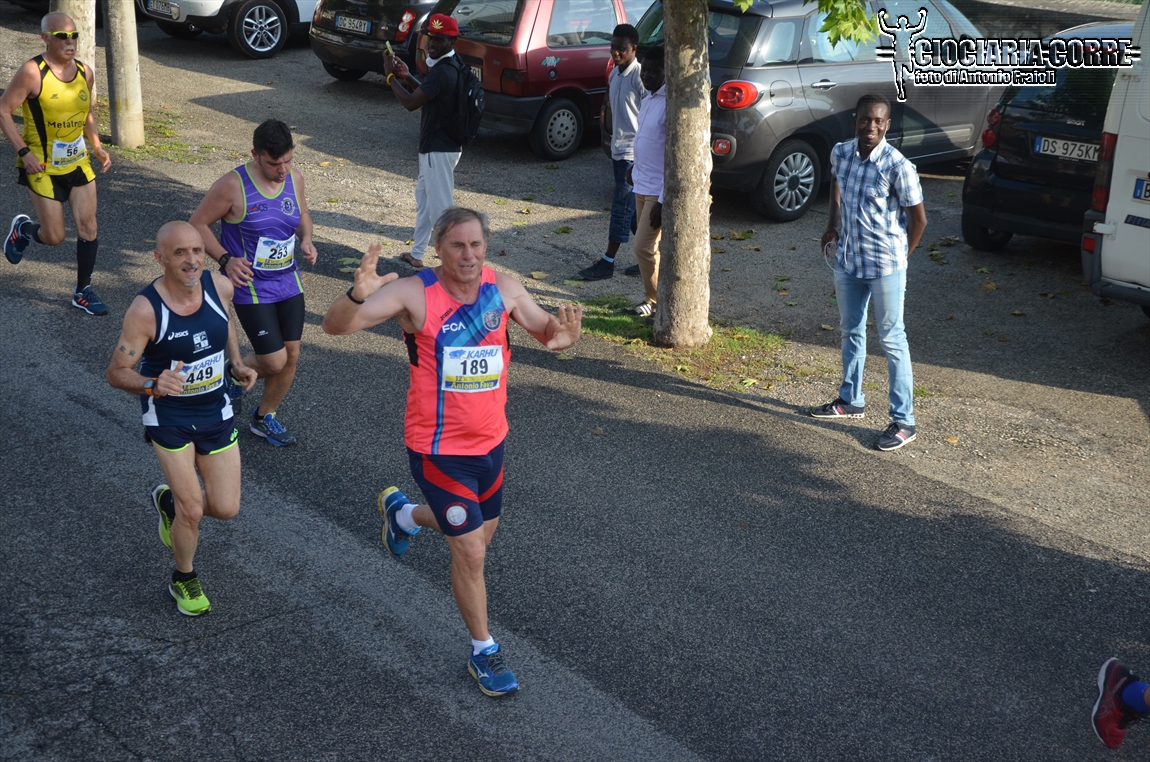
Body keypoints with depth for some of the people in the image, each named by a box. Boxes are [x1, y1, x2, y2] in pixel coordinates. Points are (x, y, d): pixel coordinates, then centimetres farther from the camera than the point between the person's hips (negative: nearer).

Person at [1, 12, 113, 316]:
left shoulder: (85, 72, 1)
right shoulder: (32, 72, -17)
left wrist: (97, 147, 2)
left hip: (78, 163, 5)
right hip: (42, 167, -5)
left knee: (88, 227, 0)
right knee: (54, 236, 0)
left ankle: (83, 292, 14)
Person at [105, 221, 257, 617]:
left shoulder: (220, 286, -12)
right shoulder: (145, 310, -25)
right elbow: (116, 373, -18)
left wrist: (237, 365, -3)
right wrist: (153, 385, -38)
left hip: (216, 411, 4)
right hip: (168, 415, -4)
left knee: (226, 509, 5)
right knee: (192, 510, -5)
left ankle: (168, 501, 38)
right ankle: (184, 580, 25)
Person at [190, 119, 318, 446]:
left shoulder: (294, 179, -1)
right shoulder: (233, 186, -19)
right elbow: (198, 223, -10)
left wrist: (306, 240, -3)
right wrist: (225, 259, -22)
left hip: (289, 283, 6)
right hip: (251, 288, -6)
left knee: (291, 356, 8)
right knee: (274, 361, -8)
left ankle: (264, 418, 29)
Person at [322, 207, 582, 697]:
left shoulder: (504, 290, -6)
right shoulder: (413, 294, -20)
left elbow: (546, 330, 6)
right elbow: (336, 326, -24)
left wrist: (562, 334, -19)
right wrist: (358, 295, -47)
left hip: (490, 440, 6)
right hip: (439, 449, -6)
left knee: (481, 531, 25)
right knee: (471, 552, -2)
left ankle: (400, 512, 53)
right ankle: (484, 653, 20)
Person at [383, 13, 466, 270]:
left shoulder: (442, 71, -25)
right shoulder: (451, 65, 8)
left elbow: (411, 103, -23)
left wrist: (390, 76, -10)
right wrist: (408, 78, 8)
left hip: (438, 150, -11)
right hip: (435, 145, 11)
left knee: (440, 207, -6)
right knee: (423, 197, 23)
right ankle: (416, 254, 36)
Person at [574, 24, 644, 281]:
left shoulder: (639, 76, -16)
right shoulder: (615, 74, 10)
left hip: (633, 152, -9)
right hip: (619, 150, 9)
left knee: (622, 207, -5)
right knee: (634, 208, 13)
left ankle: (608, 263, 0)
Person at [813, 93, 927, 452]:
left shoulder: (898, 166, -20)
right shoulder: (841, 153, -2)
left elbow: (918, 218, -11)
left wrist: (900, 256, -2)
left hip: (885, 267, -6)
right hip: (848, 260, 7)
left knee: (892, 340, -1)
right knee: (851, 332, 20)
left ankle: (903, 421, 6)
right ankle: (850, 400, 39)